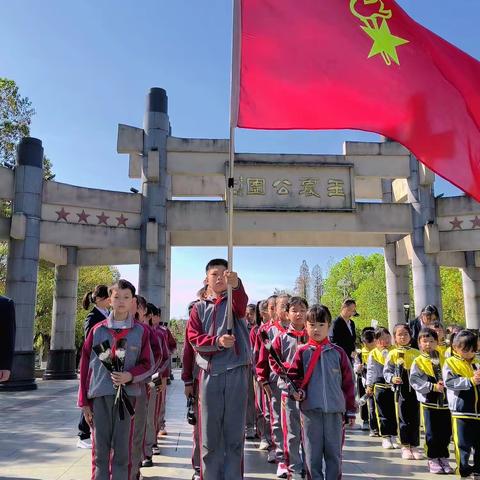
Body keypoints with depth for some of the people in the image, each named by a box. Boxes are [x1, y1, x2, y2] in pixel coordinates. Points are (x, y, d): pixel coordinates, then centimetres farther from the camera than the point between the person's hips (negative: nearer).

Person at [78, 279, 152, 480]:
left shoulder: (141, 332, 3)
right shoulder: (97, 330, 5)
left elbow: (146, 364, 5)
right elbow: (85, 366, 7)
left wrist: (130, 376, -15)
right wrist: (84, 401, 5)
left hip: (127, 394, -1)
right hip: (100, 395, 1)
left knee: (122, 448, 5)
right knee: (100, 448, 7)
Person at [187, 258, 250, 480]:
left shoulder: (233, 301, 6)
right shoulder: (199, 307, 12)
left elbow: (241, 302, -20)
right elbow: (194, 338, 1)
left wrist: (236, 284, -42)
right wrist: (218, 341, -17)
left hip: (236, 372, -1)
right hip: (209, 374, 2)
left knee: (234, 432, 4)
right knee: (210, 433, 8)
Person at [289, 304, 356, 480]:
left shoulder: (338, 352, 4)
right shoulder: (302, 352, 2)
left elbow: (348, 382, 7)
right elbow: (294, 377, 7)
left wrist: (350, 410, 7)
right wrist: (298, 391, -13)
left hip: (335, 410, 1)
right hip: (310, 409, 0)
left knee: (334, 452, 10)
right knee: (312, 452, 6)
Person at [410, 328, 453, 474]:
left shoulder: (443, 358, 6)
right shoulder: (418, 362, -4)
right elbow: (415, 381, -11)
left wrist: (444, 383, -13)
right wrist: (433, 387, -18)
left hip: (445, 400, 3)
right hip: (429, 402, -3)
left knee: (446, 432, 10)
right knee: (432, 433, 3)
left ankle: (443, 458, 25)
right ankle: (433, 459, 17)